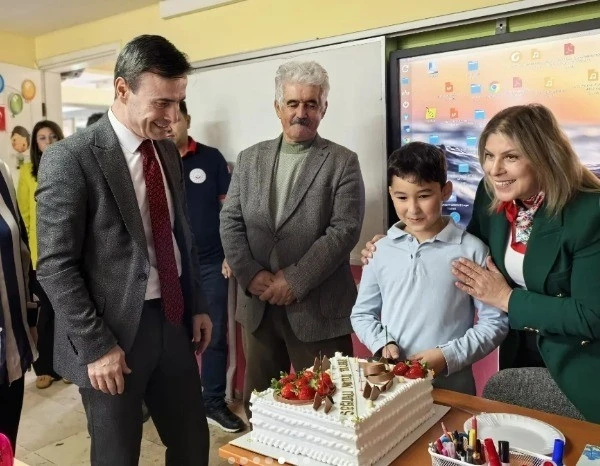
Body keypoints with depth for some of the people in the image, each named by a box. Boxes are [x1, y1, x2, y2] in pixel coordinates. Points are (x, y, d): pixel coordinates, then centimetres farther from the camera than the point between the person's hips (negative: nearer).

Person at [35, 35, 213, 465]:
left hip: (173, 321, 6)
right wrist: (96, 345, -15)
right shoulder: (69, 159, -15)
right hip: (115, 333, -6)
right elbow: (56, 266, -15)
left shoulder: (168, 151, 7)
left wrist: (198, 305, 12)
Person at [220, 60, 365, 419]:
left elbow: (344, 230, -12)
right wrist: (251, 275, -9)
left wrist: (295, 280, -16)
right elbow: (230, 222, 5)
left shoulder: (343, 163, -2)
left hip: (317, 309, -4)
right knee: (258, 402, 17)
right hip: (258, 304, 4)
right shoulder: (250, 159, 10)